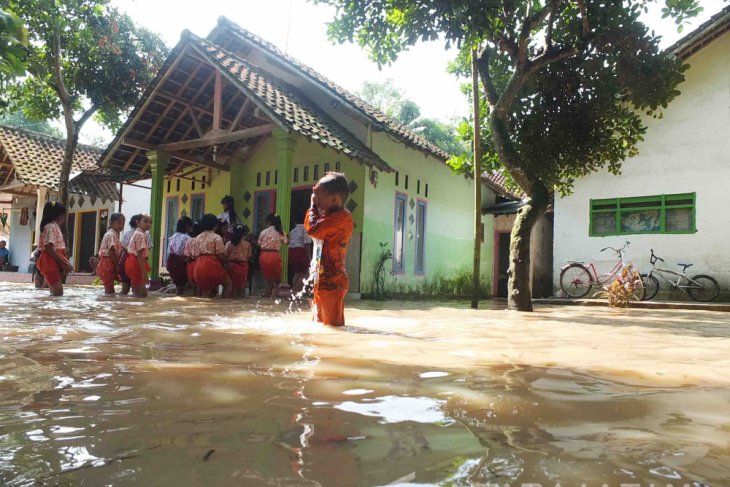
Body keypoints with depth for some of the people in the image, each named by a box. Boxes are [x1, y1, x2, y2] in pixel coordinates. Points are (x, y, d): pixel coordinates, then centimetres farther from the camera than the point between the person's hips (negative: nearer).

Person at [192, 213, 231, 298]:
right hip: (212, 265, -6)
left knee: (205, 290, 16)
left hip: (199, 266, 6)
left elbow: (194, 255, 11)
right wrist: (226, 262, 8)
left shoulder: (197, 238, 16)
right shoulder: (217, 237, -2)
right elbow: (220, 255, -8)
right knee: (227, 282, 12)